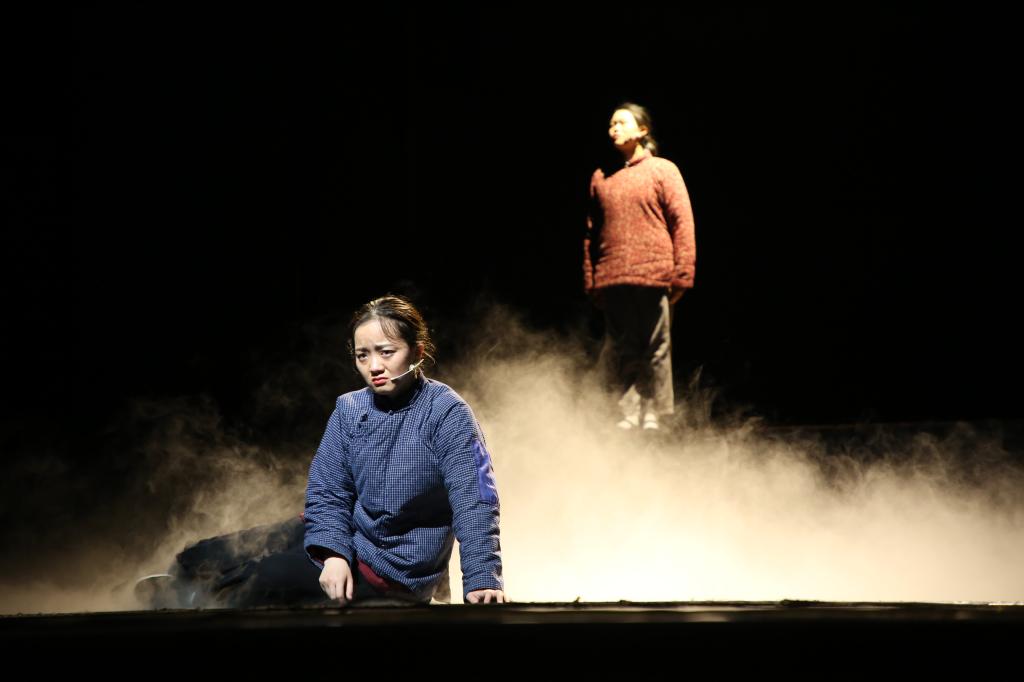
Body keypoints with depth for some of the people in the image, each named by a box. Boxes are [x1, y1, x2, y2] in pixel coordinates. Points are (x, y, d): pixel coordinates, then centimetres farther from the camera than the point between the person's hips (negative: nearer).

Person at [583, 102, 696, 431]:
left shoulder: (663, 171, 5)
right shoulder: (601, 178, 15)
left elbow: (683, 223, 0)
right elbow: (591, 232, 16)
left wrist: (682, 276, -7)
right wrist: (590, 280, 9)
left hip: (653, 277, -3)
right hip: (612, 279, 3)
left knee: (654, 349, 0)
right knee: (619, 351, 2)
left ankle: (653, 414, 8)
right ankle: (630, 413, 8)